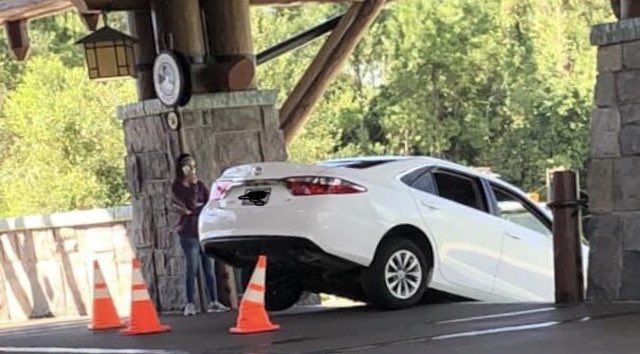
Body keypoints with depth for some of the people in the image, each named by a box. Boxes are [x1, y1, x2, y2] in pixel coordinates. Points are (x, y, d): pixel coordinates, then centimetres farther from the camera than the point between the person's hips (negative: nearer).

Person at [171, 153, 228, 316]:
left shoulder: (199, 185, 13)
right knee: (192, 270, -7)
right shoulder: (177, 187, -3)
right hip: (189, 234, -5)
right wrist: (193, 185, -9)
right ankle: (190, 305, -4)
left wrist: (196, 208, -9)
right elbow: (191, 205, -16)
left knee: (209, 269, 5)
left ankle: (213, 302, 8)